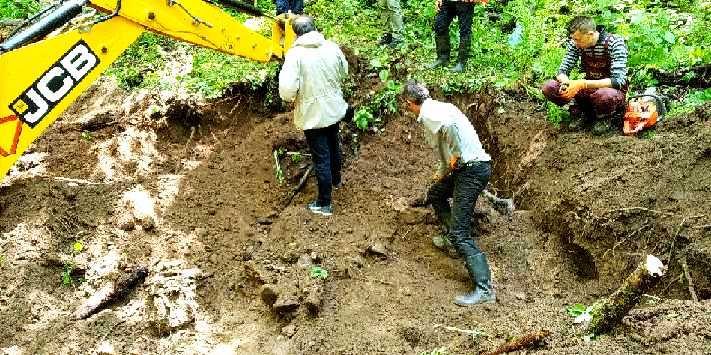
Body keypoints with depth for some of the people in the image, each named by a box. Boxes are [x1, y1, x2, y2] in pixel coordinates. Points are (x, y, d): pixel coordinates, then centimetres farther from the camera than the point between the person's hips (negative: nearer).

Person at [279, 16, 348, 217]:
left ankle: (324, 204, 13)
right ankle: (336, 180, 52)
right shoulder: (332, 47, -7)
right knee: (333, 146, 28)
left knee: (321, 158, 3)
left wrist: (290, 97, -4)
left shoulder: (295, 54, -21)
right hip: (334, 109, 5)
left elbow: (287, 90, -26)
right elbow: (344, 72, 10)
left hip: (312, 115, -5)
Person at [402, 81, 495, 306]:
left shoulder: (427, 114, -11)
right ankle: (452, 236, 46)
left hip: (472, 169, -10)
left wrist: (456, 156, -20)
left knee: (460, 233, -11)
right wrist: (442, 172, 44)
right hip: (465, 167, 10)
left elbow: (450, 125, -34)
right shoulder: (438, 108, 19)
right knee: (435, 195, 31)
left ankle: (484, 289, -14)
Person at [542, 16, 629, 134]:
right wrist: (566, 82, -29)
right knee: (549, 88, -16)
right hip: (590, 89, 5)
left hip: (612, 90, -5)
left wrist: (583, 84, -39)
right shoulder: (575, 43, -8)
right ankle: (584, 114, 3)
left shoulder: (615, 43, -21)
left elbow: (618, 81, -30)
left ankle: (605, 117, -6)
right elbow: (563, 70, -3)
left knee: (605, 95, -43)